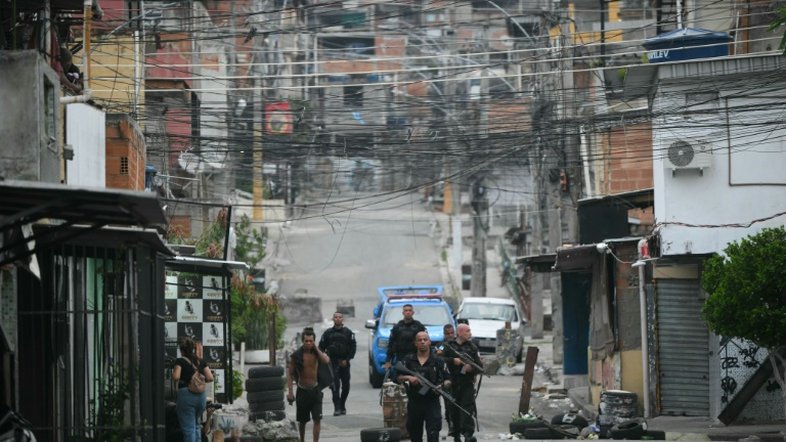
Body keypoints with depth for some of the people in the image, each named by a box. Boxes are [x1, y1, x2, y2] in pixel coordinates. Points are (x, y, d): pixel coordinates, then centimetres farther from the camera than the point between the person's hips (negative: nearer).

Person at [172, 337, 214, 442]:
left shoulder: (180, 361, -3)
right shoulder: (201, 361, 10)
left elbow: (176, 377, -16)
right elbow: (210, 378, 3)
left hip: (186, 394, -5)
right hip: (201, 395, 5)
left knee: (188, 427, -2)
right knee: (196, 424, 23)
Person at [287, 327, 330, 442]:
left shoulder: (317, 352, -1)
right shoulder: (296, 355, -8)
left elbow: (326, 360, -22)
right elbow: (290, 373, -5)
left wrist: (316, 348, -17)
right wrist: (290, 392, -10)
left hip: (315, 390, 1)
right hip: (302, 390, -1)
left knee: (317, 419, -9)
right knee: (302, 420, 11)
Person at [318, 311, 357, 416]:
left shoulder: (348, 332, 6)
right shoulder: (328, 333, 7)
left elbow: (353, 347, 3)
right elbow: (321, 347, 8)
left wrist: (347, 359, -8)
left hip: (344, 363, 1)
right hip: (332, 363, -1)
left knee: (345, 385, 6)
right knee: (335, 385, -13)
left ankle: (342, 405, 24)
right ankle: (337, 408, -15)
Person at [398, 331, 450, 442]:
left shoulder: (438, 361, 4)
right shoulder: (408, 360, 8)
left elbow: (448, 380, 4)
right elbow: (399, 378, 5)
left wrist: (443, 385, -17)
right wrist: (408, 378, -16)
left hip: (432, 402, -2)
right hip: (414, 403, 3)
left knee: (433, 433, -13)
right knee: (414, 433, 12)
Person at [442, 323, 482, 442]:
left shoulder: (472, 348, 12)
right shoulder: (448, 347, 7)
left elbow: (480, 366, 8)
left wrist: (471, 368, -12)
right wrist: (453, 361, -17)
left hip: (467, 383, 0)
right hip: (453, 383, 0)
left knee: (468, 407, -14)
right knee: (455, 409, 6)